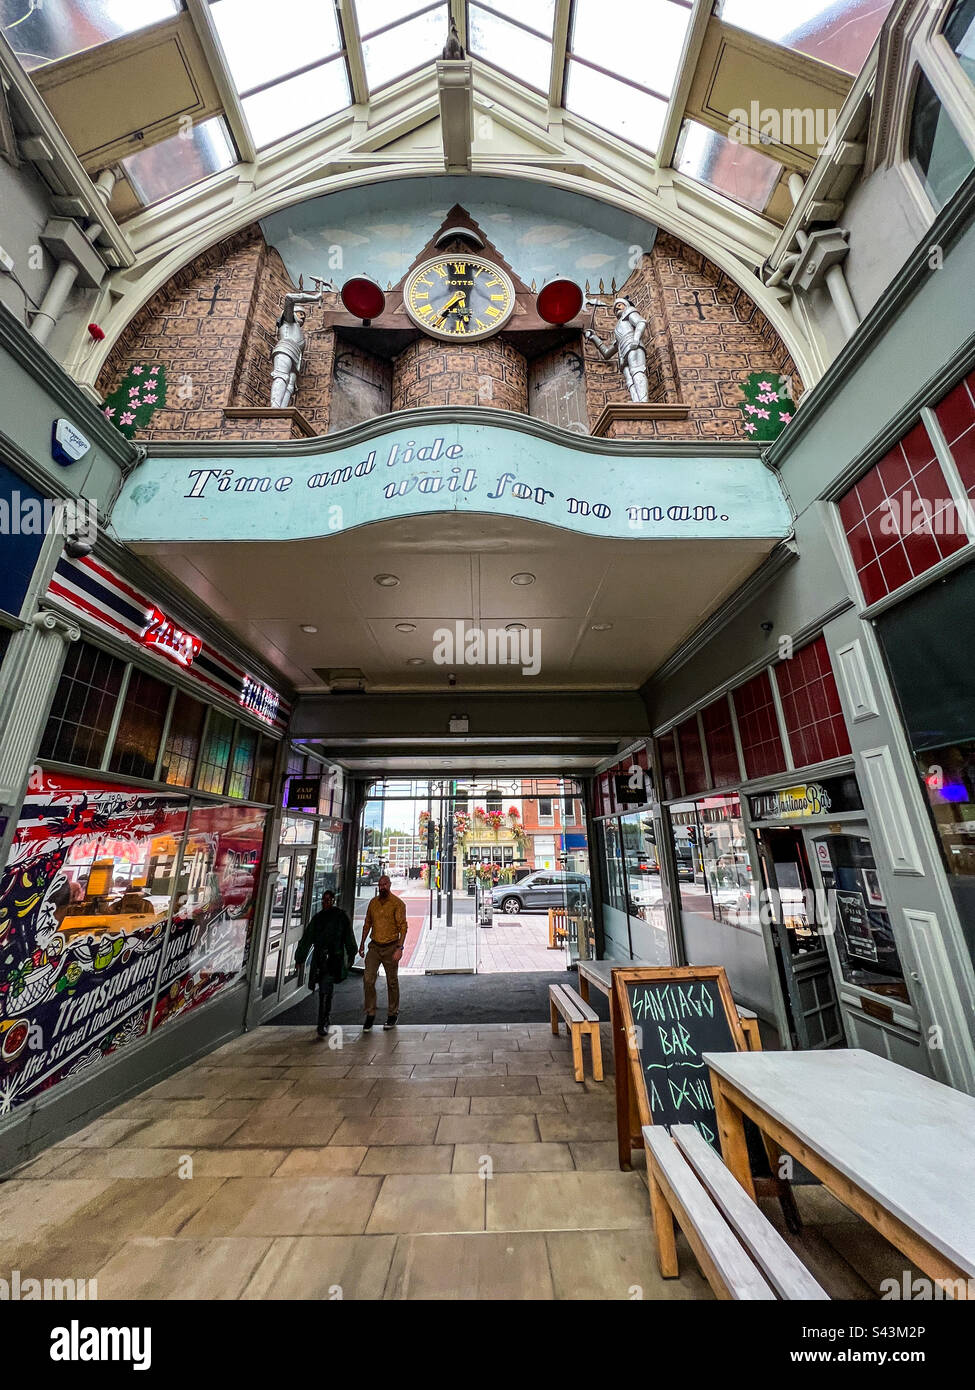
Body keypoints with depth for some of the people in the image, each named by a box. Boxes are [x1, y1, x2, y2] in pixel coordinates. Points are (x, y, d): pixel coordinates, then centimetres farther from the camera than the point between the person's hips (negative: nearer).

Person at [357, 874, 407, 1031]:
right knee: (368, 979, -4)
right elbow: (367, 924, 16)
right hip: (374, 946, 4)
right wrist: (362, 944, 16)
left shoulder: (397, 903, -10)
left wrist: (399, 948, -20)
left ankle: (392, 1014, 24)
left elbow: (403, 926, -13)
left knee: (392, 982, 7)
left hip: (390, 947, -3)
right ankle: (370, 1014, 12)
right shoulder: (373, 902, 5)